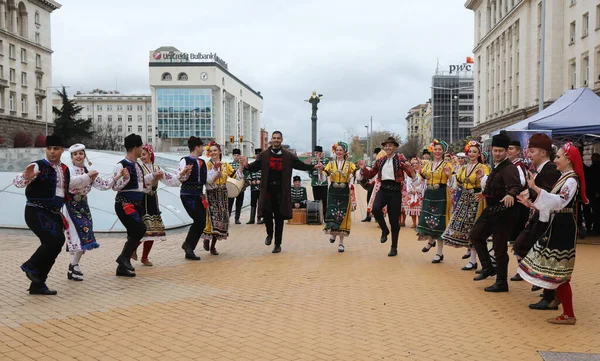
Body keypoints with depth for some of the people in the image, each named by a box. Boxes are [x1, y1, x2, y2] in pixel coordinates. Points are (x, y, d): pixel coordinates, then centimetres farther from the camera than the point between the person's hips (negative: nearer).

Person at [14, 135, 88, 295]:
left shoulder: (64, 169, 11)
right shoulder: (38, 166, -11)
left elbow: (69, 184, 32)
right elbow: (16, 182, -22)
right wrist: (26, 176, -42)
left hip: (54, 213, 8)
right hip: (37, 212, -8)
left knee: (53, 245, 6)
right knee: (55, 240, -24)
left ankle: (38, 284, 18)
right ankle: (31, 265, -2)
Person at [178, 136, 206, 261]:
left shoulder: (202, 163, 13)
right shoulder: (185, 161, -7)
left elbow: (206, 180, 16)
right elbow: (180, 179, -12)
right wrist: (184, 172, -31)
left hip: (199, 195, 8)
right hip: (188, 195, -8)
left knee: (201, 223, 3)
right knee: (199, 220, -15)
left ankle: (189, 250, 13)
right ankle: (188, 245, 4)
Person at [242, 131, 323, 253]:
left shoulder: (288, 156, 4)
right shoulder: (264, 155, 4)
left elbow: (301, 165, 3)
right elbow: (254, 167, -3)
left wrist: (314, 166, -10)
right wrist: (247, 165, -23)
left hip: (282, 192, 0)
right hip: (267, 190, 0)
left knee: (279, 218, 5)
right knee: (266, 213, -8)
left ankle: (278, 244, 17)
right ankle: (269, 234, 24)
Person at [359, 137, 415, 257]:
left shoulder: (400, 159, -1)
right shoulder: (380, 161, 11)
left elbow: (412, 175, -9)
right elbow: (370, 174, 16)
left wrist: (410, 168, -31)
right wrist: (364, 168, -3)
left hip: (395, 191, -3)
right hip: (383, 189, 3)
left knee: (394, 220, 2)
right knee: (376, 209, -26)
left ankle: (394, 248, 18)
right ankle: (384, 230, 3)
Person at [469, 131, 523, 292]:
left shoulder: (509, 168, -18)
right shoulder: (496, 167, 11)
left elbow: (516, 186, -34)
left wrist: (511, 194, -53)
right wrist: (486, 194, 33)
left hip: (503, 212, -9)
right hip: (492, 209, 9)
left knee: (499, 248, -1)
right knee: (475, 235, 15)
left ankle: (501, 283, 11)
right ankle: (488, 267, 24)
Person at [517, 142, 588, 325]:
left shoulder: (572, 180, -15)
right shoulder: (564, 178, 16)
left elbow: (559, 201, -30)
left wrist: (536, 188, -35)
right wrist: (531, 203, 9)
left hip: (564, 229, -10)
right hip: (557, 226, 10)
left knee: (558, 272, -6)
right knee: (553, 271, 13)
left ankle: (569, 315, 2)